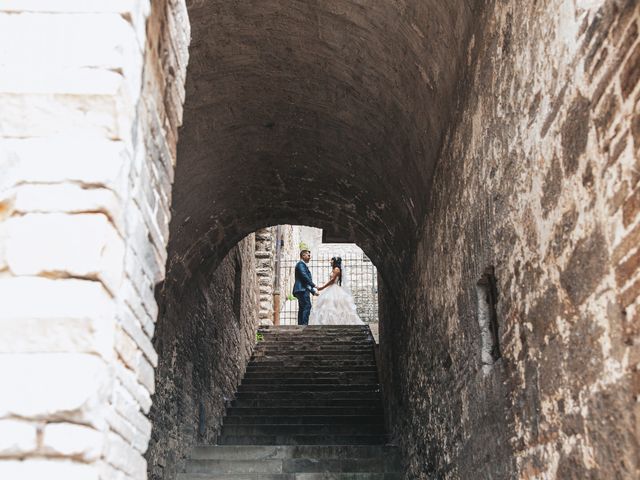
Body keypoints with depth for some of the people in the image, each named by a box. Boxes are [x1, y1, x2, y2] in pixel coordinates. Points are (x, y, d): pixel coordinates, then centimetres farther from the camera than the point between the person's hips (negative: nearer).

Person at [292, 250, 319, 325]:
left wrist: (313, 291, 21)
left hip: (302, 290, 10)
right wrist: (314, 285, -15)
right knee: (307, 306, -18)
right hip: (302, 289, -10)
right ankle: (304, 324, -25)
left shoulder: (304, 265, 29)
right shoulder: (301, 264, -2)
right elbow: (304, 275, -17)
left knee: (302, 309, 6)